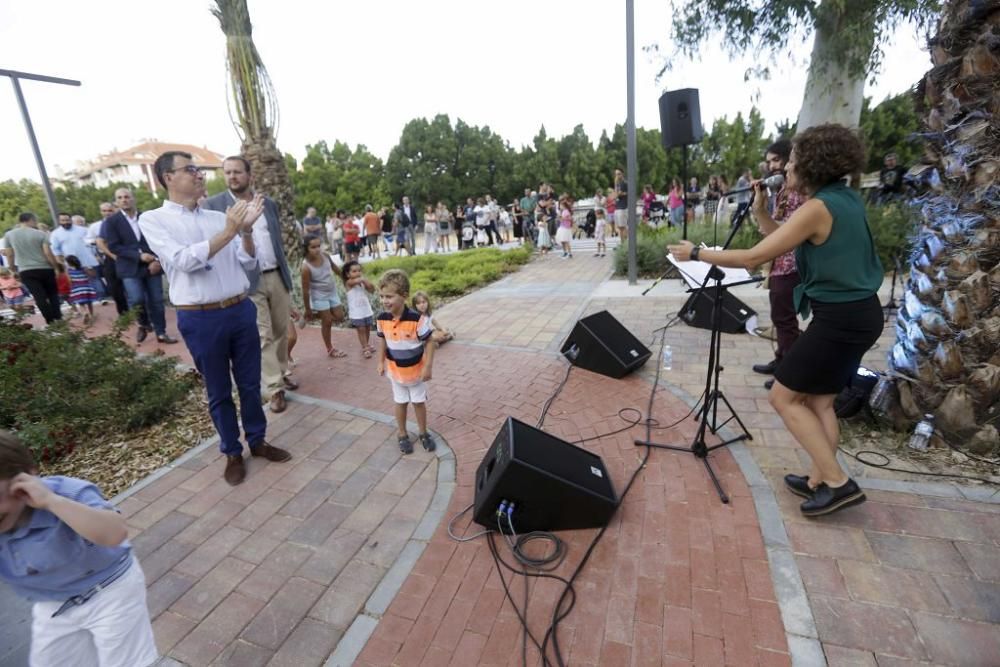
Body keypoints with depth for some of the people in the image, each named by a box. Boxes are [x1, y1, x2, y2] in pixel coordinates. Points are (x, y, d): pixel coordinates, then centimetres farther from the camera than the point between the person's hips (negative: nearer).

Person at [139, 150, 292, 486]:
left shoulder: (219, 217, 8)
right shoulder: (153, 220, -2)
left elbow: (247, 263, 4)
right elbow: (184, 260, -16)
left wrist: (246, 230, -12)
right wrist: (228, 232, -21)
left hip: (241, 309, 3)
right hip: (201, 319, -3)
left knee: (250, 383, 13)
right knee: (218, 391, 10)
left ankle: (257, 440, 31)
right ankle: (232, 453, 27)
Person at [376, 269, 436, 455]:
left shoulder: (417, 319, -28)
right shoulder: (382, 319, -14)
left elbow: (429, 343, -18)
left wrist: (427, 367, -19)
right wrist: (381, 362, 8)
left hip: (416, 370, -2)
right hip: (395, 370, 3)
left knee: (419, 402, 15)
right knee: (400, 403, 19)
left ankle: (423, 433, 36)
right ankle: (402, 434, 38)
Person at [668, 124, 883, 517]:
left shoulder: (817, 207, -18)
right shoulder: (845, 198, 10)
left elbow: (753, 258, -21)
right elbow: (783, 244, 14)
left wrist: (696, 254, -14)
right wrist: (761, 209, 9)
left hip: (840, 318, -10)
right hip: (860, 313, 10)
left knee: (783, 396, 0)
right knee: (819, 401, 16)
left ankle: (838, 482, 6)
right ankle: (820, 481, 25)